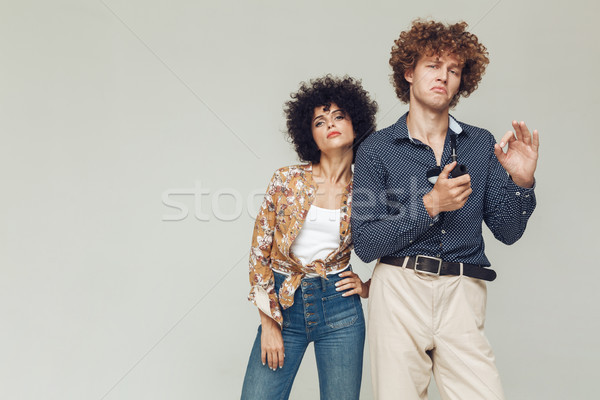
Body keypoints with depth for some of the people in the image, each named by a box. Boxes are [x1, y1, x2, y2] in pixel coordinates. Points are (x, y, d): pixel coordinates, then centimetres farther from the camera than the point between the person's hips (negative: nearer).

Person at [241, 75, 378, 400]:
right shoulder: (286, 179, -2)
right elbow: (260, 251, -1)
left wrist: (368, 287, 2)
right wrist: (268, 323, -3)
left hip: (339, 306, 1)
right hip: (282, 303, 0)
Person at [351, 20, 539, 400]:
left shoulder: (481, 144, 9)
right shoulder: (376, 149, 1)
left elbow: (508, 232, 8)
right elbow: (366, 244, -6)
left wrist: (522, 181, -10)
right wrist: (430, 205, -14)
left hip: (462, 297, 2)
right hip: (400, 292, -1)